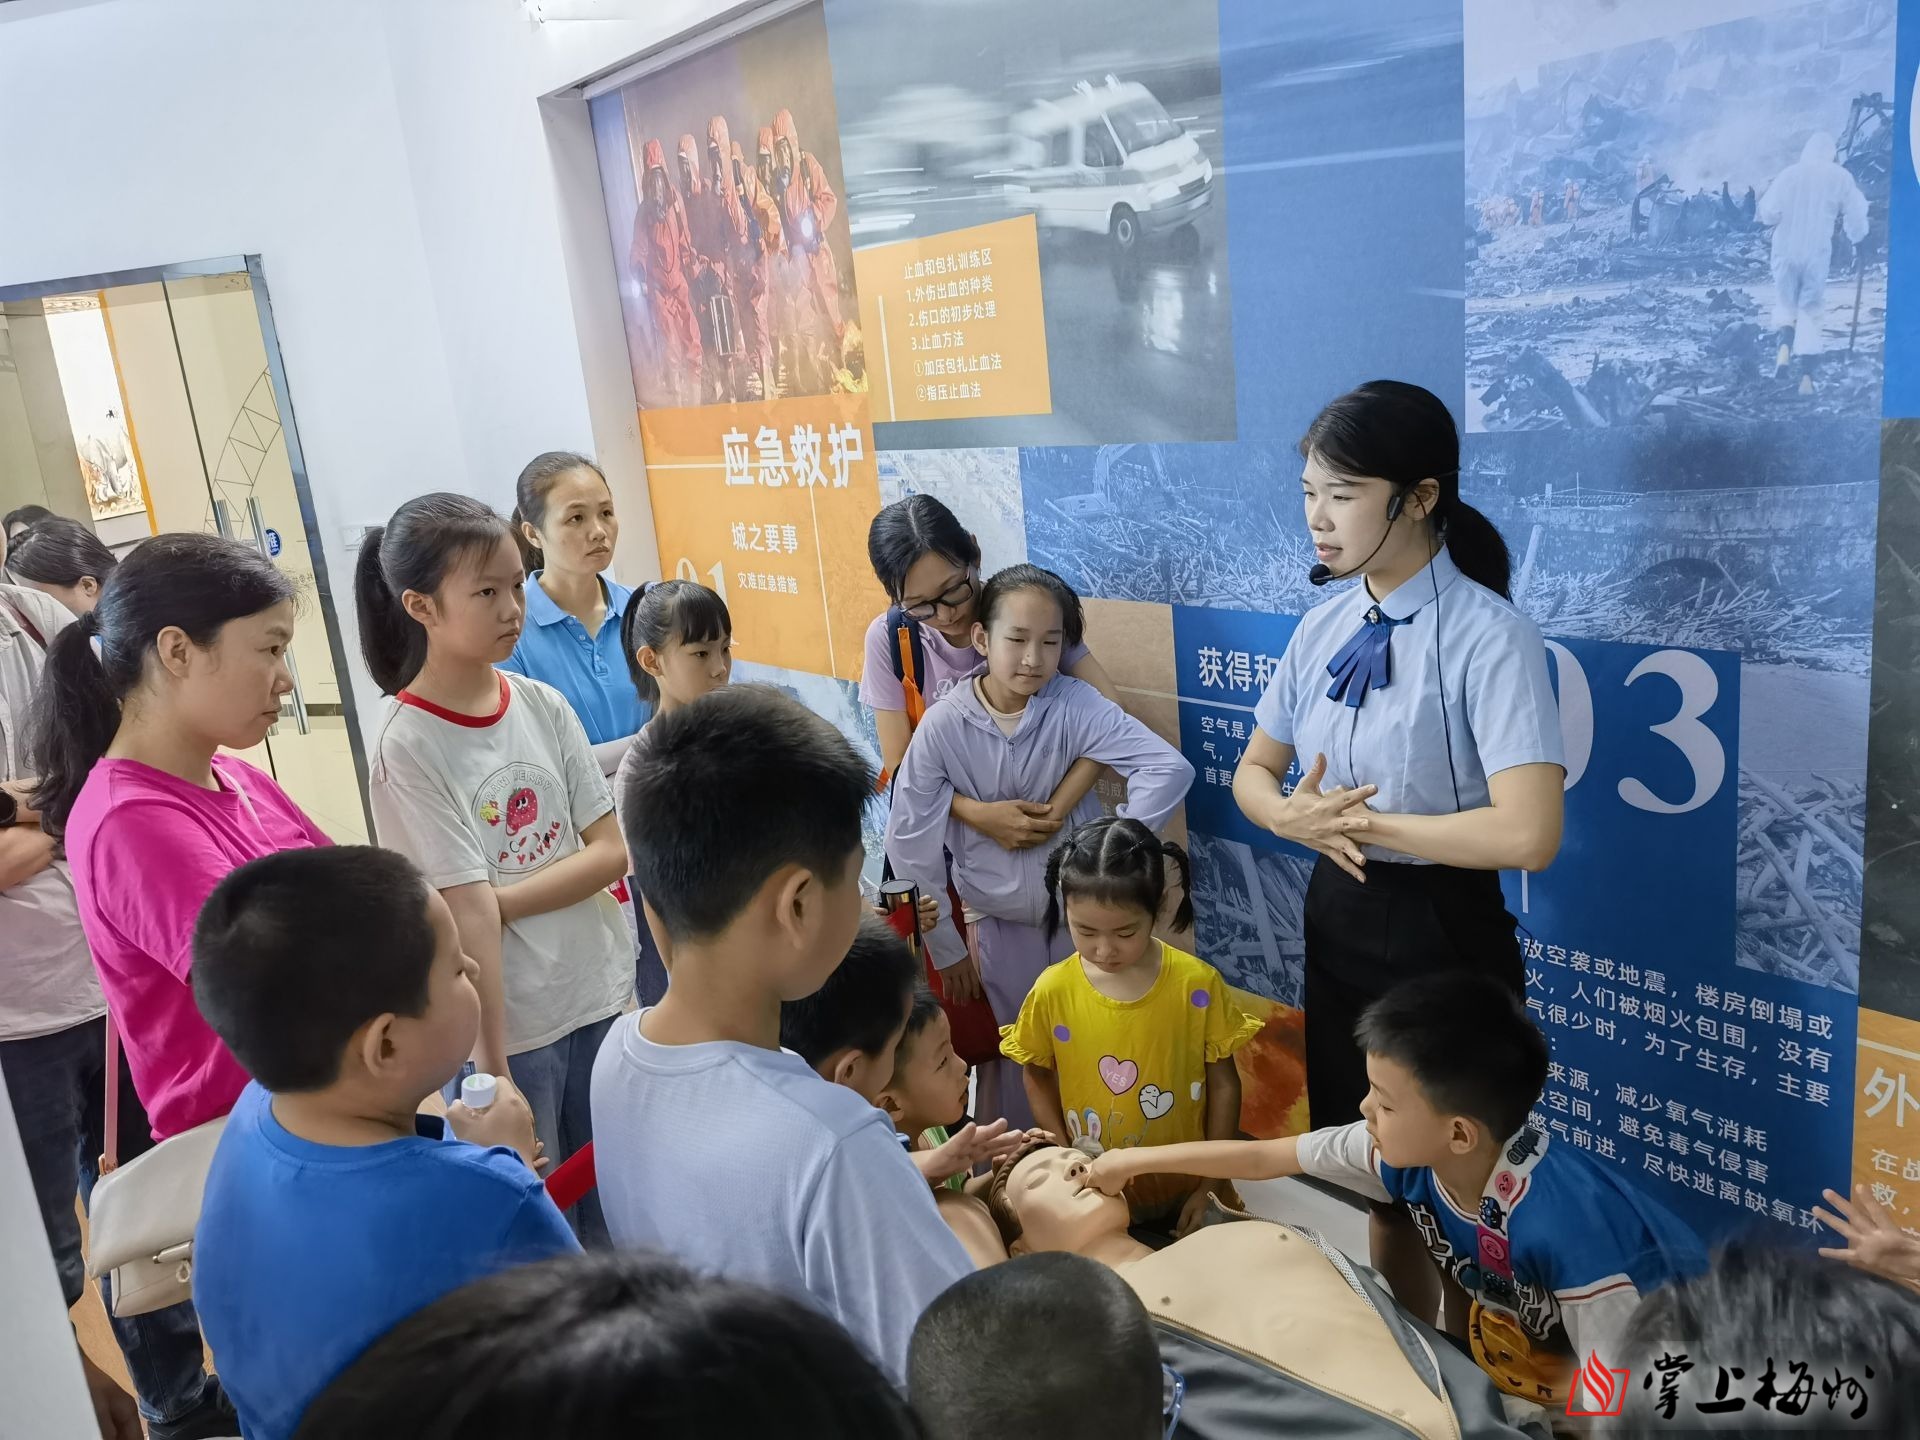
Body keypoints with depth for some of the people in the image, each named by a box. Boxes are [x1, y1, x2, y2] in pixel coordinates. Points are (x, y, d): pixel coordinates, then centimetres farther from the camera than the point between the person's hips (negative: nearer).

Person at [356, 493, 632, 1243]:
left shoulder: (543, 705, 0)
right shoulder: (408, 745, -14)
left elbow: (611, 852, -2)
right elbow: (466, 913, -17)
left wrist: (503, 901, -15)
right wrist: (493, 1063, -16)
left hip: (601, 997, 5)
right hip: (506, 1024, -4)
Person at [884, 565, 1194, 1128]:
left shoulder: (1075, 704, -16)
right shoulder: (942, 726, -15)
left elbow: (1170, 769, -25)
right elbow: (910, 841, -8)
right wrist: (946, 947, -2)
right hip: (999, 924, 0)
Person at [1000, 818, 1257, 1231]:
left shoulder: (1196, 984, -16)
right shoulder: (1052, 991, -14)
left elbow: (1223, 1083, -6)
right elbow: (1037, 1076, 1)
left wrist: (1211, 1185, -3)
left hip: (1186, 1194, 0)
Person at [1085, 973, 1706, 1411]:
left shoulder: (1565, 1225, -42)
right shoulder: (1409, 1153, -22)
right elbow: (1262, 1158, -10)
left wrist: (1530, 1383, -17)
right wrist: (1137, 1161, -4)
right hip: (1560, 1332, 6)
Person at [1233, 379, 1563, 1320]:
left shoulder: (1489, 638, -19)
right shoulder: (1323, 627, 0)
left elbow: (1526, 834, -29)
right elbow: (1253, 773, 10)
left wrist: (1366, 822, -19)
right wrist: (1295, 815, -12)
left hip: (1443, 931, -6)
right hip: (1338, 918, 6)